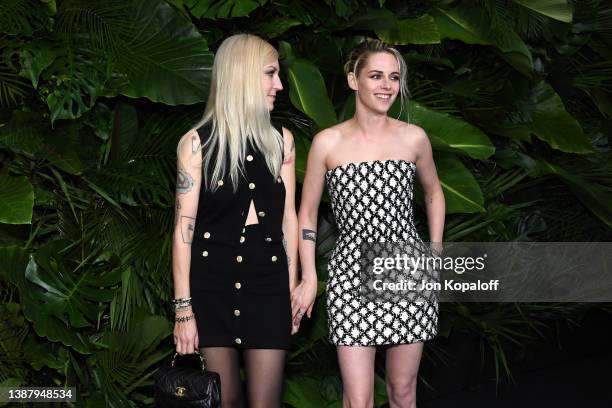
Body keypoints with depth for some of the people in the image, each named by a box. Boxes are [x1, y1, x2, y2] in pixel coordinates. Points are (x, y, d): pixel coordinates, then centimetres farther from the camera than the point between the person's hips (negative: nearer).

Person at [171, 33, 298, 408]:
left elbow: (288, 217, 10)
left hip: (268, 282, 2)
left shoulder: (281, 141, 5)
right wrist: (183, 307, -9)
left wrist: (292, 287, 8)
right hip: (212, 283, -2)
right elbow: (185, 227, -6)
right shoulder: (198, 143, -4)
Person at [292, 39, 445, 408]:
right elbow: (307, 212, 6)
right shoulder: (328, 142, -3)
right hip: (352, 271, -1)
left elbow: (433, 192, 18)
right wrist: (309, 278, 0)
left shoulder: (414, 138, 1)